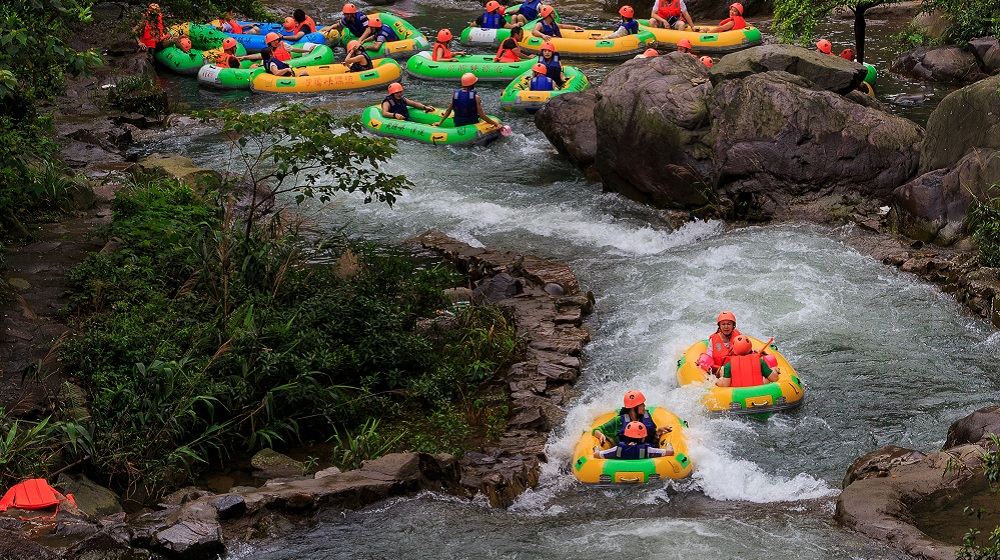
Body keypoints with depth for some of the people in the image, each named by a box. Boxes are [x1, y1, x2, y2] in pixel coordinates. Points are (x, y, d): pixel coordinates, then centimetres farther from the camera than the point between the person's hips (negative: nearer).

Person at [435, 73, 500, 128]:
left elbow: (448, 111, 5)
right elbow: (481, 115, -14)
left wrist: (440, 122, 18)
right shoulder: (475, 97, -14)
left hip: (458, 125, 5)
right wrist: (494, 123, -4)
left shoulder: (455, 95, -3)